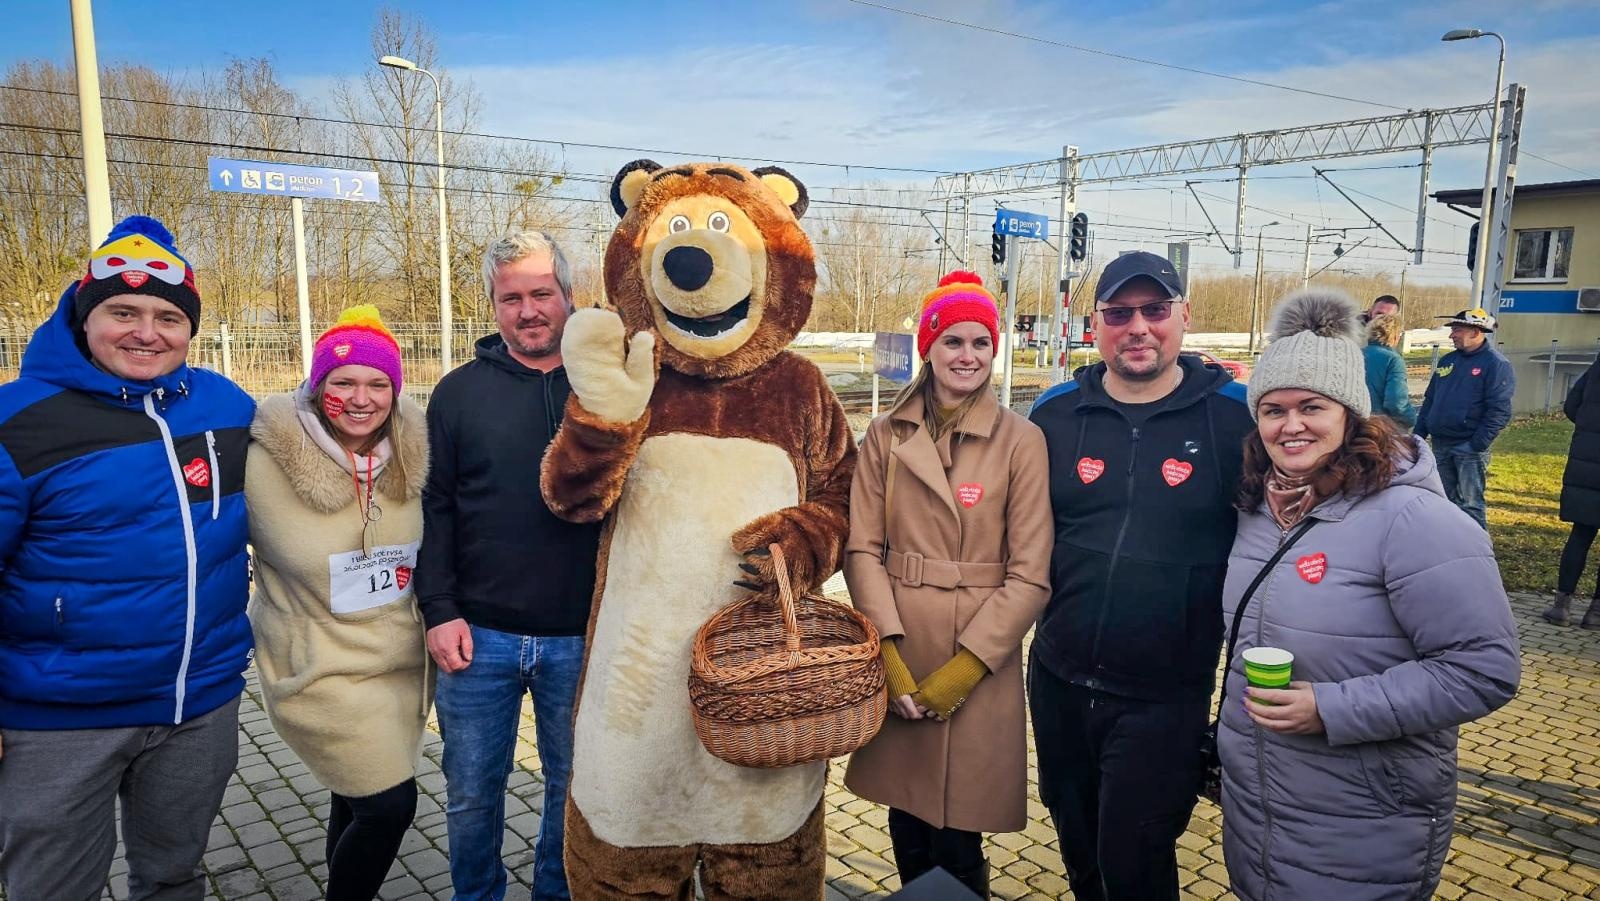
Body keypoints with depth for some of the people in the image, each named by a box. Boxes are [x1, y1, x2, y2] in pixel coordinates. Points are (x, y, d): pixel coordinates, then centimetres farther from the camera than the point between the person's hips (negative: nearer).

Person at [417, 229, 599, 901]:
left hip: (581, 636, 0)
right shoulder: (460, 392, 3)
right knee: (472, 793, 14)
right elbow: (433, 509, 3)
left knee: (573, 787, 15)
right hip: (479, 635, 1)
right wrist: (439, 609, -5)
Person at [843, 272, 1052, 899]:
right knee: (907, 831, 16)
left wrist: (962, 670, -12)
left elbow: (1029, 576, -7)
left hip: (978, 666, -2)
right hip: (896, 656, 2)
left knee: (959, 846, 8)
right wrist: (890, 654, -11)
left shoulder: (1022, 442, -5)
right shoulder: (886, 435, 3)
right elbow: (862, 548, -1)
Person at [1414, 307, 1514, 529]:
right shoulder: (1447, 361, 13)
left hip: (1470, 448, -7)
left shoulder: (1496, 364, -8)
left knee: (1469, 505, -6)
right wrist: (1419, 434, 10)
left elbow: (1499, 411, -14)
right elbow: (1430, 400, 18)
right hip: (1440, 445, 7)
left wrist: (1477, 445, -20)